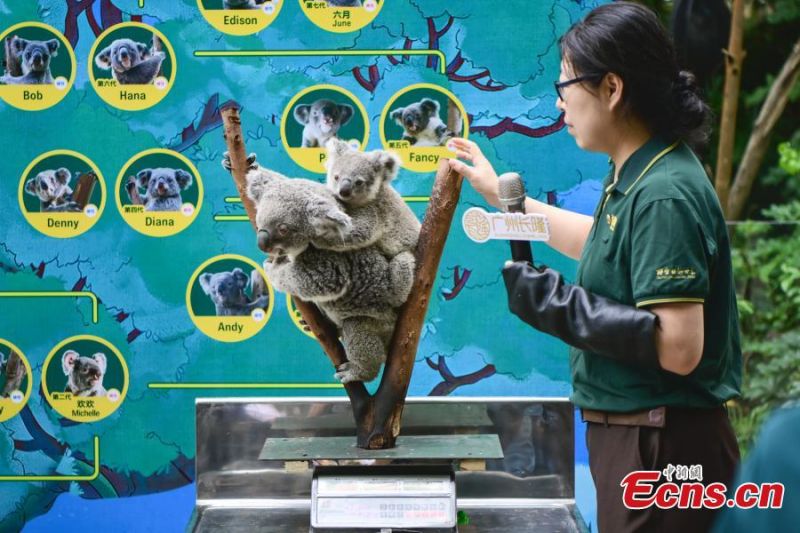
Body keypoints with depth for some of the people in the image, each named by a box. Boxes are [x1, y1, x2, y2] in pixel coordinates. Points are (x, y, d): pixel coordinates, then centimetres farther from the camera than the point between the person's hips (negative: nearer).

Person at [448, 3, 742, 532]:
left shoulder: (664, 196, -23)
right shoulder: (636, 177, 6)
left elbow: (678, 348, -28)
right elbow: (601, 241, 29)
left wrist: (558, 303, -20)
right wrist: (499, 192, 34)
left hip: (662, 447, -10)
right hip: (628, 434, 10)